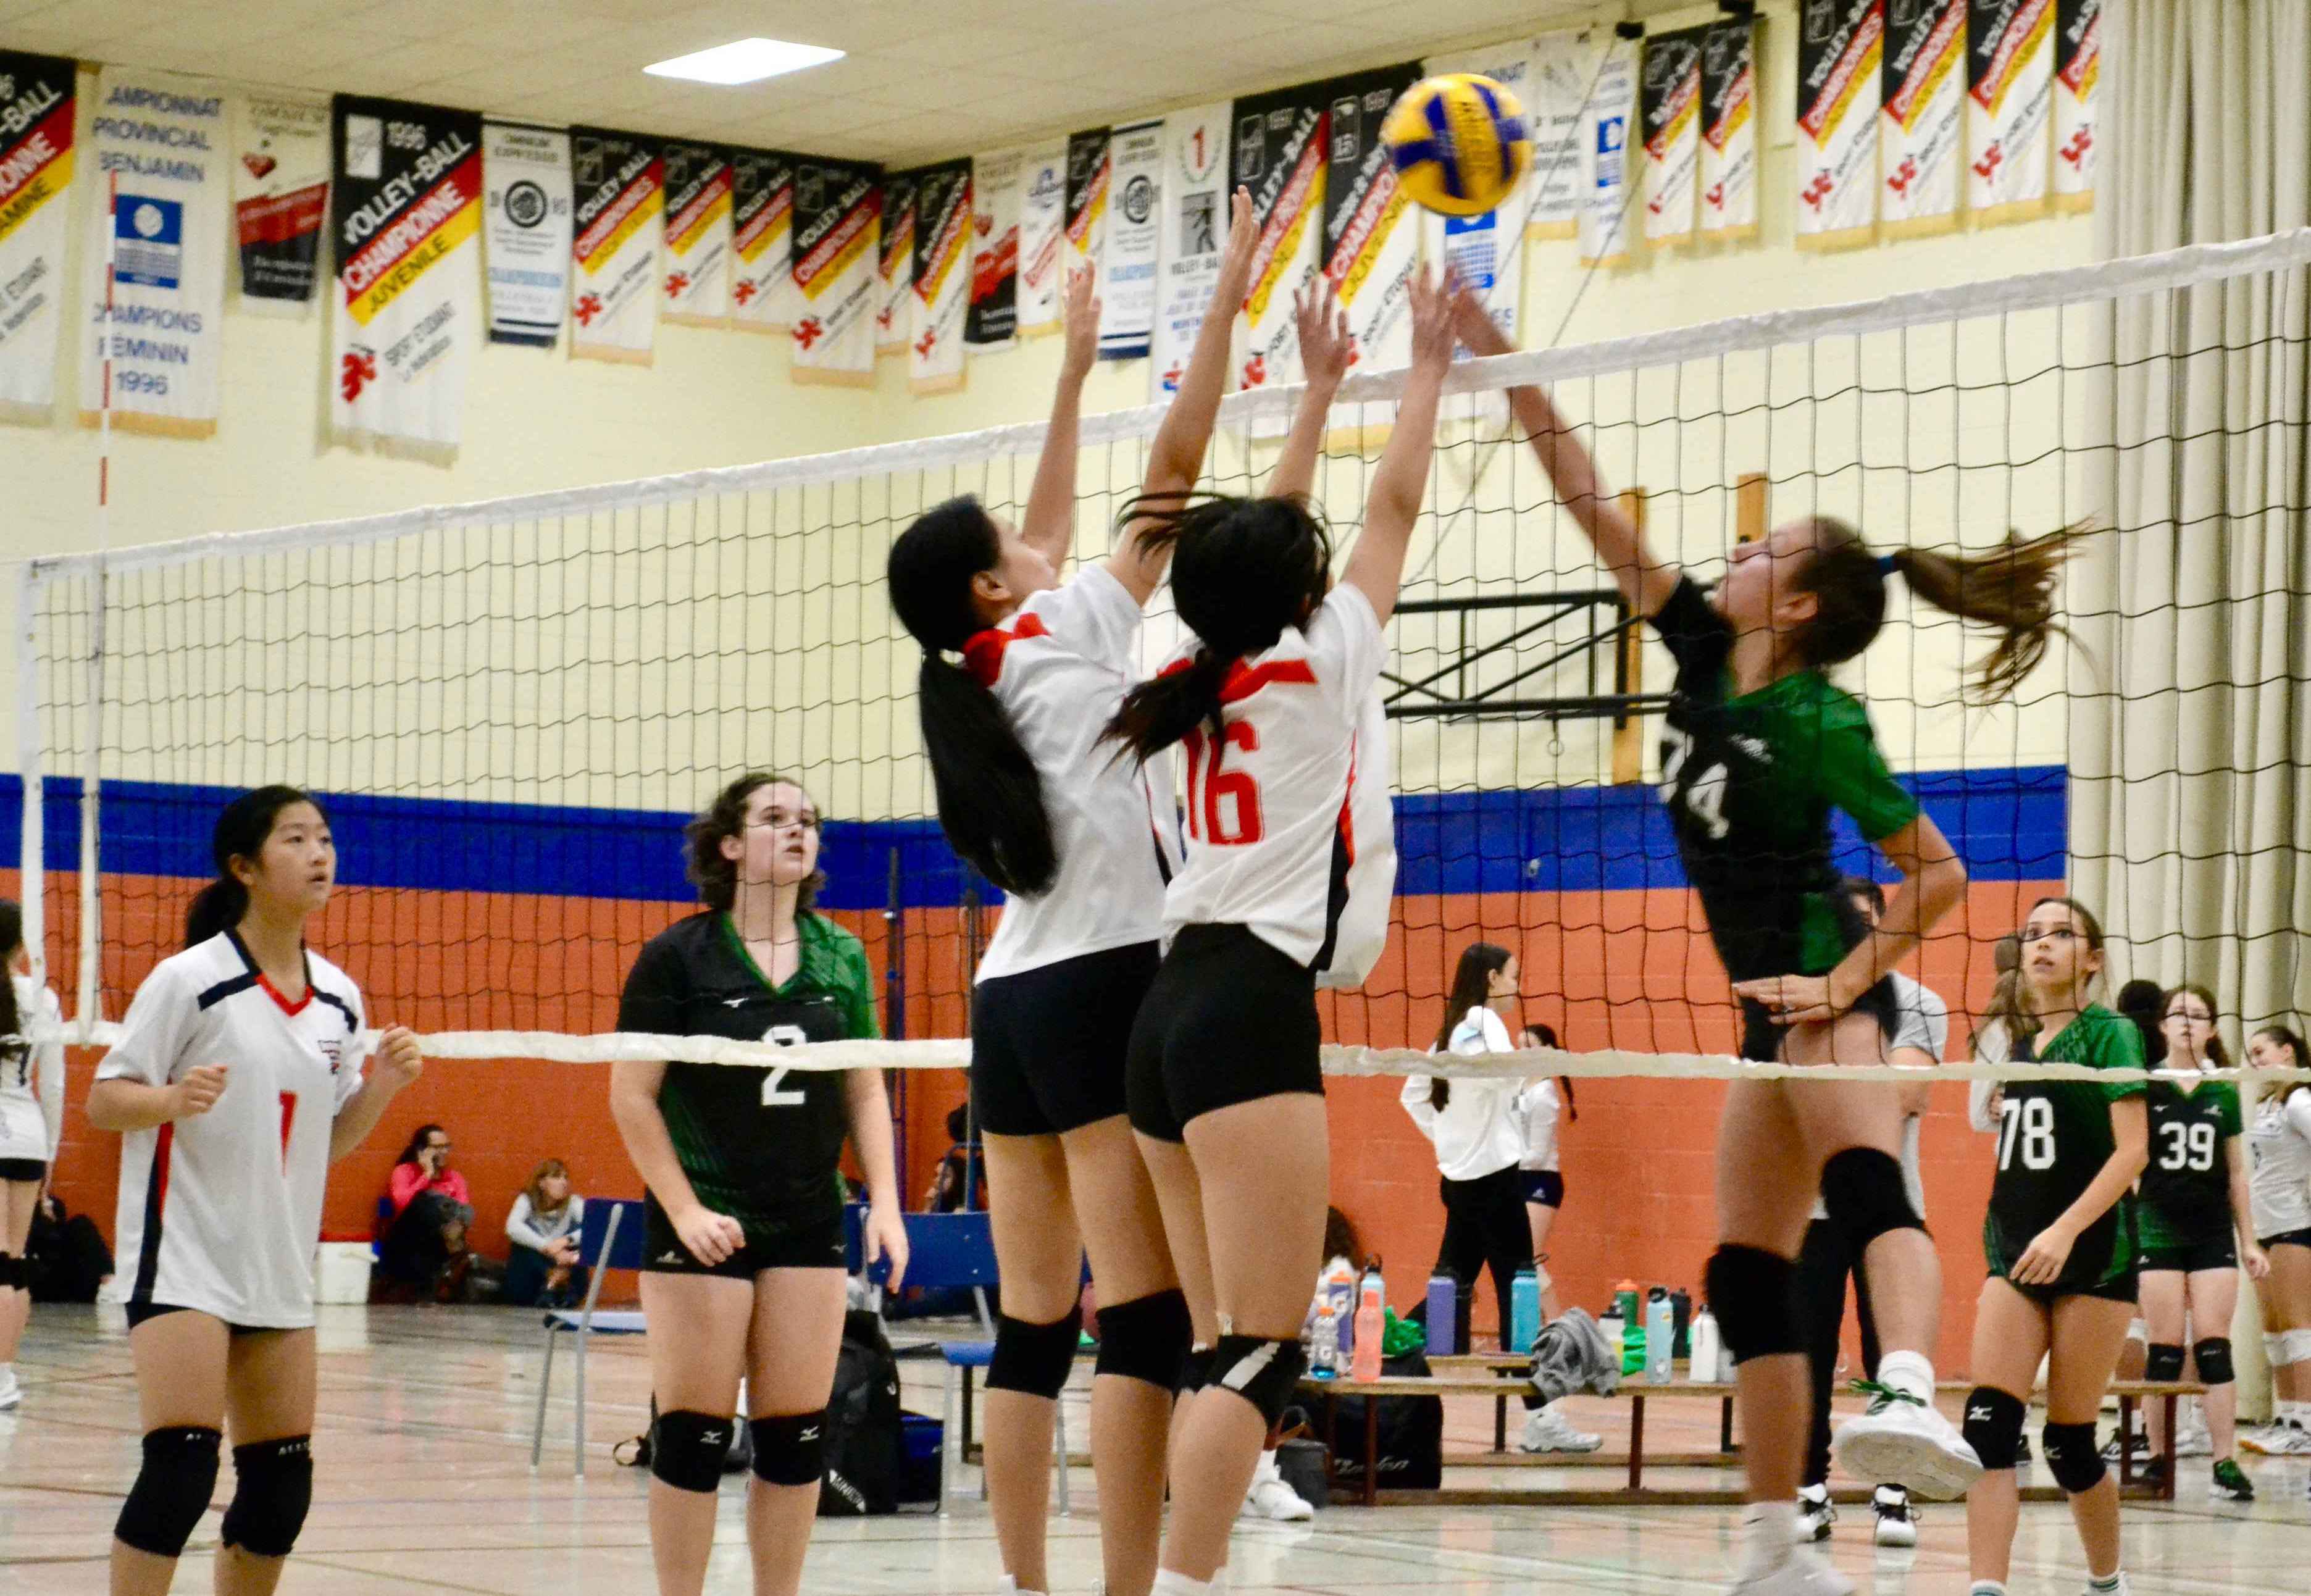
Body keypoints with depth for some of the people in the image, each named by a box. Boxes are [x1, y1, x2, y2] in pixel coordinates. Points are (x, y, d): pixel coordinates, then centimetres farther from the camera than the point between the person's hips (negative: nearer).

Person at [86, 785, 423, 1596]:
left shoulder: (339, 998, 8)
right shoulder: (190, 980, -9)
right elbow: (103, 1103, -8)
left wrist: (381, 1086, -2)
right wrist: (174, 1098, -27)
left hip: (279, 1268, 6)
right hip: (182, 1256, -6)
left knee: (282, 1481, 7)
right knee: (182, 1464, -17)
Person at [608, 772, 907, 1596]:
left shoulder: (841, 957, 8)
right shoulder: (677, 957, -4)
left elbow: (866, 1090, 13)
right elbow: (631, 1096, -4)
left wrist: (884, 1201, 2)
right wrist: (684, 1209, -12)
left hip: (809, 1220, 4)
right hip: (702, 1223, -4)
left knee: (797, 1433, 4)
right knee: (693, 1431, -3)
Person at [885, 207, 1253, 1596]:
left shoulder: (977, 671, 13)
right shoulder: (1067, 634, -4)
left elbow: (1051, 528, 27)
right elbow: (1174, 473, -4)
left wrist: (1074, 371, 32)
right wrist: (1230, 297, 0)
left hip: (1012, 1003, 8)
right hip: (1104, 989, -8)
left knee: (1036, 1324, 7)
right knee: (1147, 1315, -11)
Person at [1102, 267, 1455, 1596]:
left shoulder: (1205, 678, 15)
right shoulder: (1319, 661, -1)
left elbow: (1265, 537, 30)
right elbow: (1398, 504, 10)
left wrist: (1322, 384, 37)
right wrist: (1430, 366, 22)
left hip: (1177, 1008, 8)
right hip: (1254, 1004, -8)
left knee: (1221, 1345, 7)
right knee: (1263, 1350, -13)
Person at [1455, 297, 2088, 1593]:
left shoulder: (1819, 722, -15)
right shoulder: (1704, 650, 4)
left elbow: (1939, 871, -13)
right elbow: (1592, 502, 4)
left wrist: (1848, 982, -21)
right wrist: (1488, 345, 1)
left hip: (1824, 987, -9)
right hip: (1773, 1000, 9)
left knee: (1866, 1189, -34)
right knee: (1749, 1274, 6)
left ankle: (1914, 1402, -58)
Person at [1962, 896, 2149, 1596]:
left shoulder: (2109, 1032, -5)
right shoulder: (2021, 1040, 13)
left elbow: (2131, 1151, -13)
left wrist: (2065, 1231, -22)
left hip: (2092, 1257, -5)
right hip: (2014, 1251, 5)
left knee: (2069, 1440, 0)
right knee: (1989, 1420, -12)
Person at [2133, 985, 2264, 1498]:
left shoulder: (2224, 1092, 8)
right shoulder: (2144, 1086, 0)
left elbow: (2236, 1172, 12)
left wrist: (2249, 1240, 11)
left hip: (2213, 1234, 2)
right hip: (2159, 1231, -2)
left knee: (2214, 1350, -2)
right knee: (2164, 1353, -1)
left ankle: (2226, 1464, -2)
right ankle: (2157, 1458, 7)